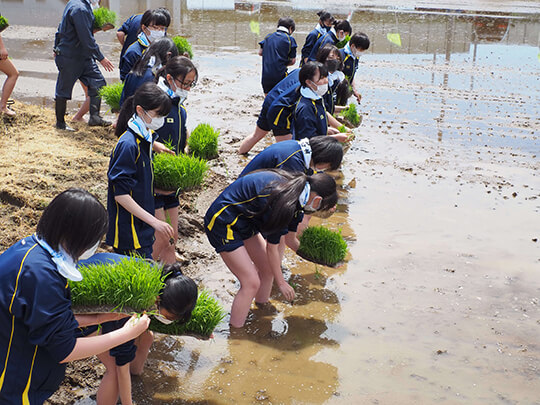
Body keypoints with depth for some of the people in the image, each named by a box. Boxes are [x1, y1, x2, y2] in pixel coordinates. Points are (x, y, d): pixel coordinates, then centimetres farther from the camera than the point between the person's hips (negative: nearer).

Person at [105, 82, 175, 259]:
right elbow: (121, 195, -22)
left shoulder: (145, 137, 6)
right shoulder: (128, 145, -21)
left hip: (142, 229, 9)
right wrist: (154, 221, -23)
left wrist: (154, 145, 17)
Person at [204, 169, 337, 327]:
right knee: (252, 282, -10)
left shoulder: (294, 188, -3)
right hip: (223, 222, -9)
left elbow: (288, 237, 14)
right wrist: (281, 282, -3)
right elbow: (272, 248, -15)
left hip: (244, 221, 9)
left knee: (267, 269, 12)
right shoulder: (283, 201, -29)